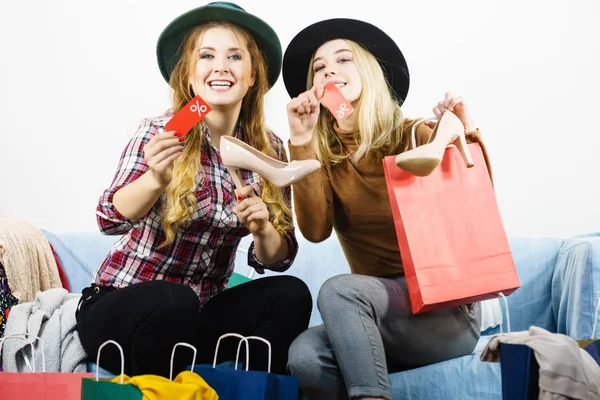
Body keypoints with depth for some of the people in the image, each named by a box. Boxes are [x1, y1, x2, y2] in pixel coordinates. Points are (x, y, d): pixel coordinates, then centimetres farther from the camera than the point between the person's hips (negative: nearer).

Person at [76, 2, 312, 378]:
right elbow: (111, 219, -25)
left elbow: (277, 258, -1)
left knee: (290, 295, -18)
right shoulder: (160, 132, -13)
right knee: (173, 302, -33)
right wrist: (156, 179, -44)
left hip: (200, 310, 4)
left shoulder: (269, 149, -2)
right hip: (120, 305, -3)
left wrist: (262, 228, -22)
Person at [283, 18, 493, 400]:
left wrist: (468, 137, -22)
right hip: (371, 317, 3)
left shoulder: (416, 135, -3)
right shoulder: (321, 155, 5)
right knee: (304, 357, -27)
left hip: (447, 309, -2)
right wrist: (302, 143, -17)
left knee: (339, 290, -30)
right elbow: (315, 230, -12)